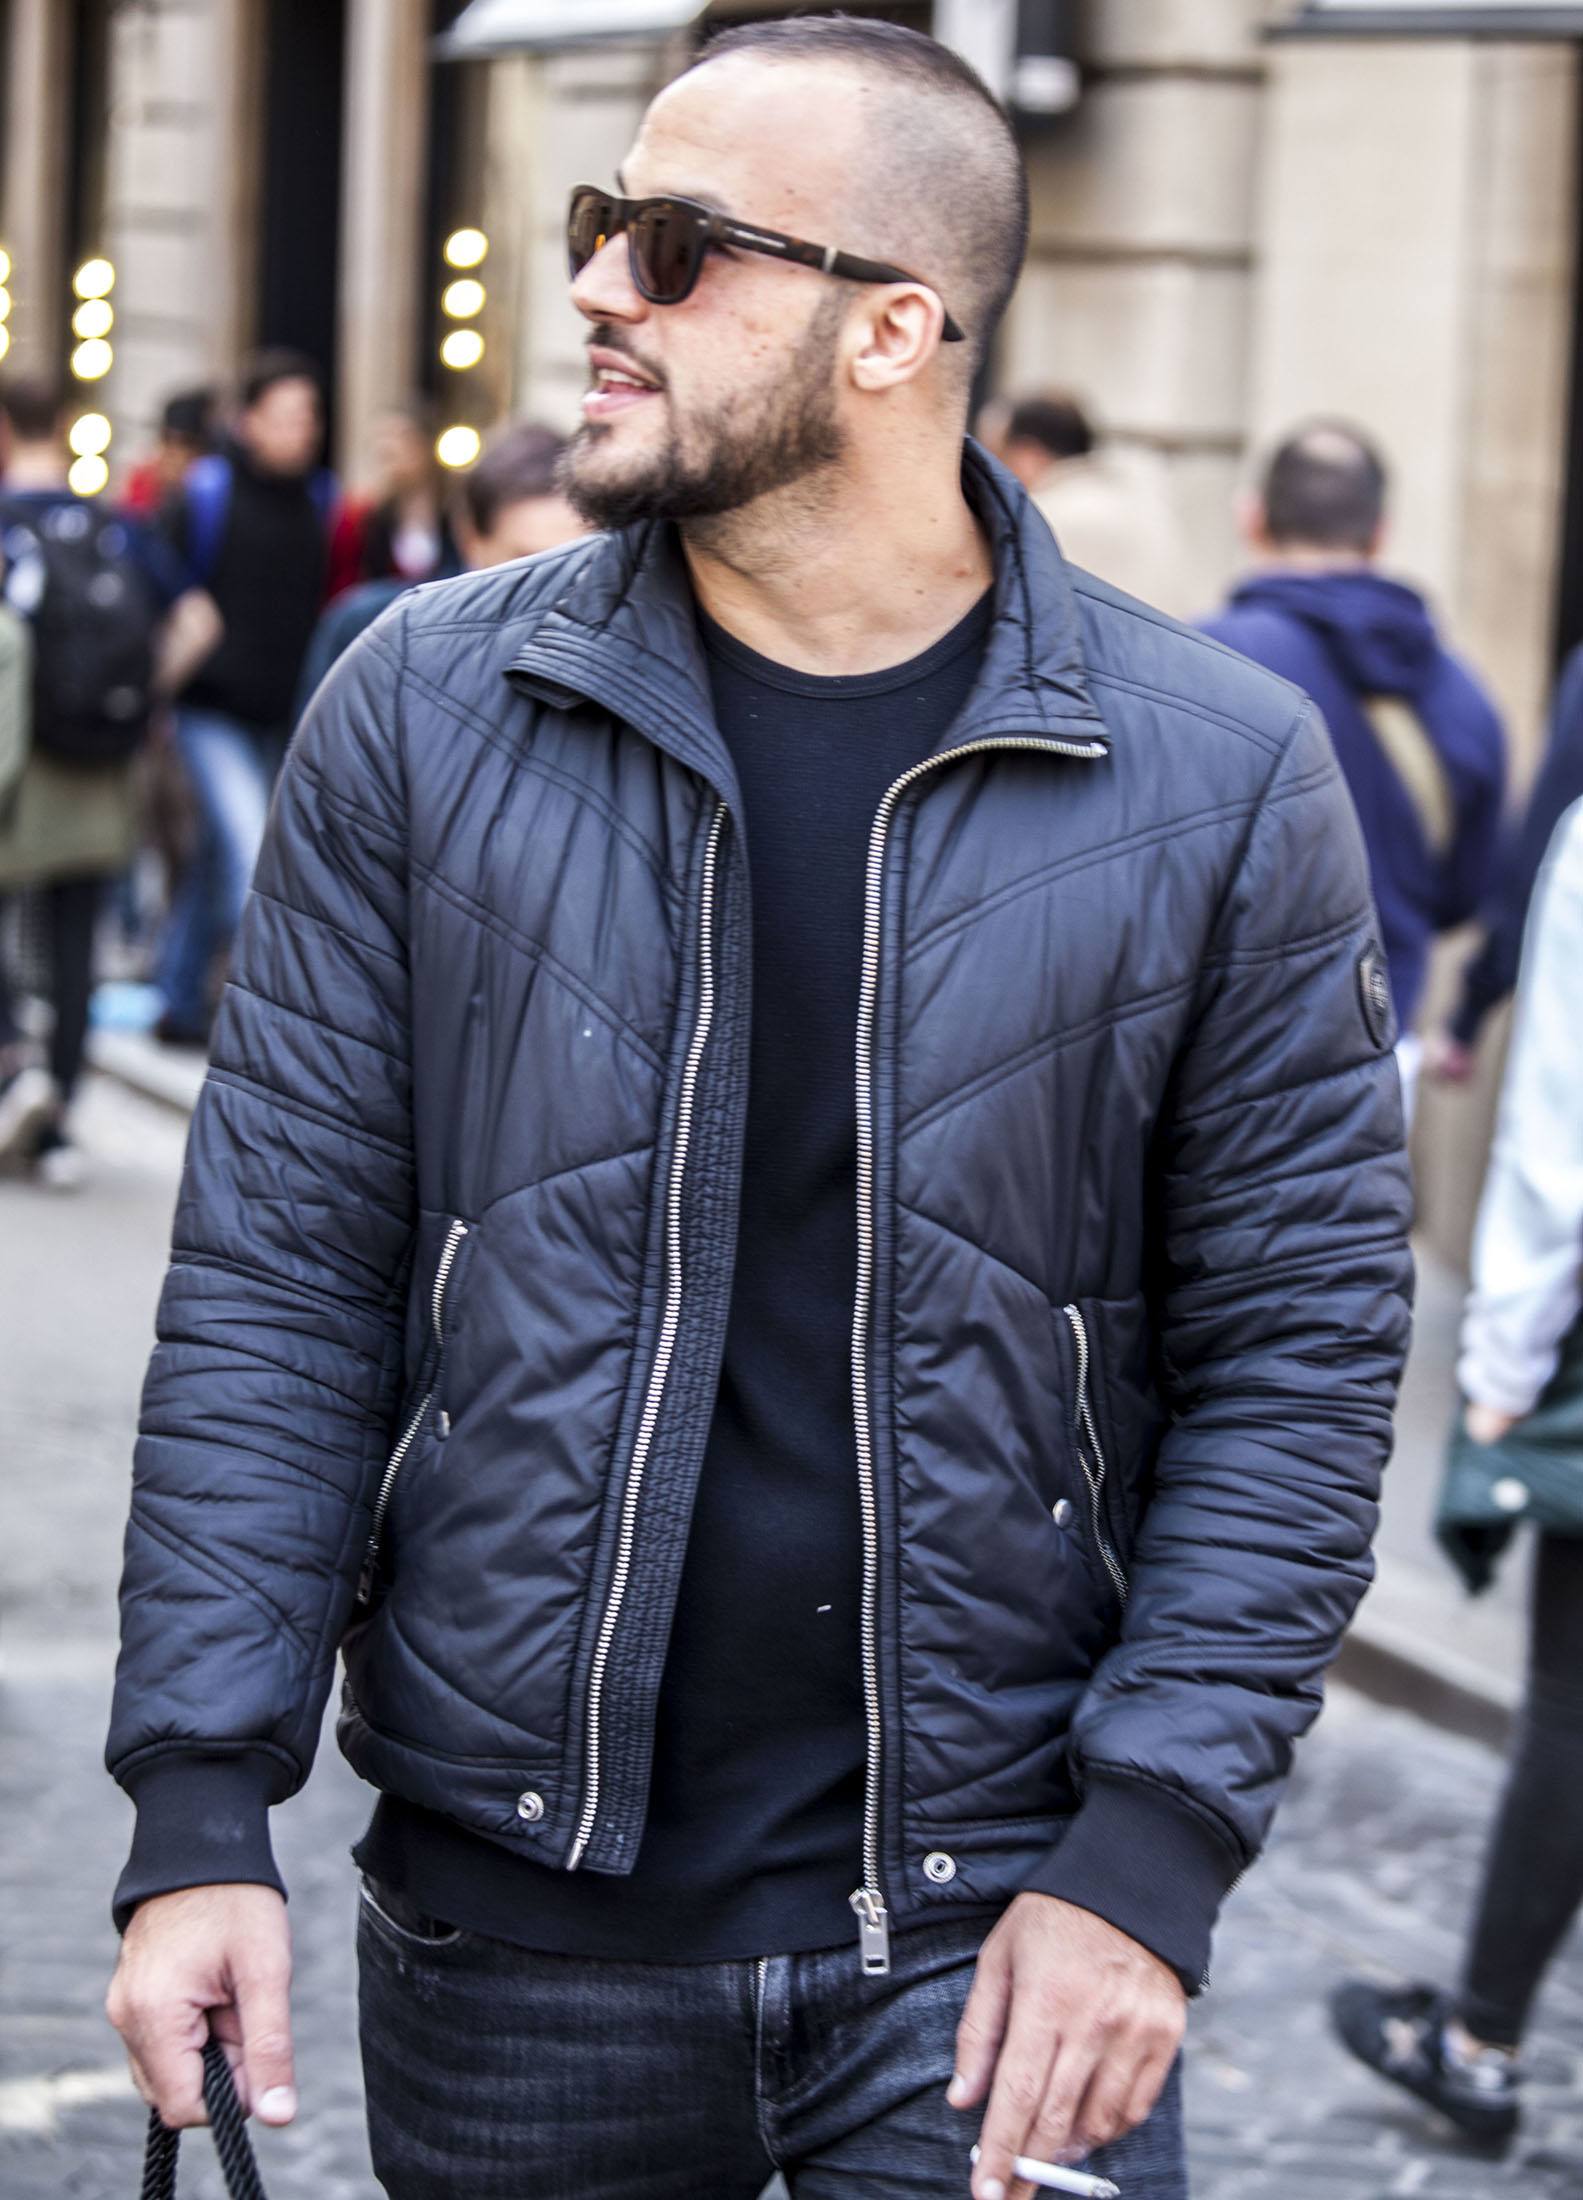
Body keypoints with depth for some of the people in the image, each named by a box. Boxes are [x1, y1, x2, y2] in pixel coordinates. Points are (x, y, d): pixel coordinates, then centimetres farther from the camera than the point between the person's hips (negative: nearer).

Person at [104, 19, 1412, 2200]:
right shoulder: (424, 711, 0)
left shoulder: (1220, 779, -3)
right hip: (513, 1924, 2)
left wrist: (1149, 1853, -11)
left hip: (984, 1927, -1)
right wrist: (202, 1812, -7)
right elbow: (280, 1283, 0)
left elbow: (1300, 1352, -2)